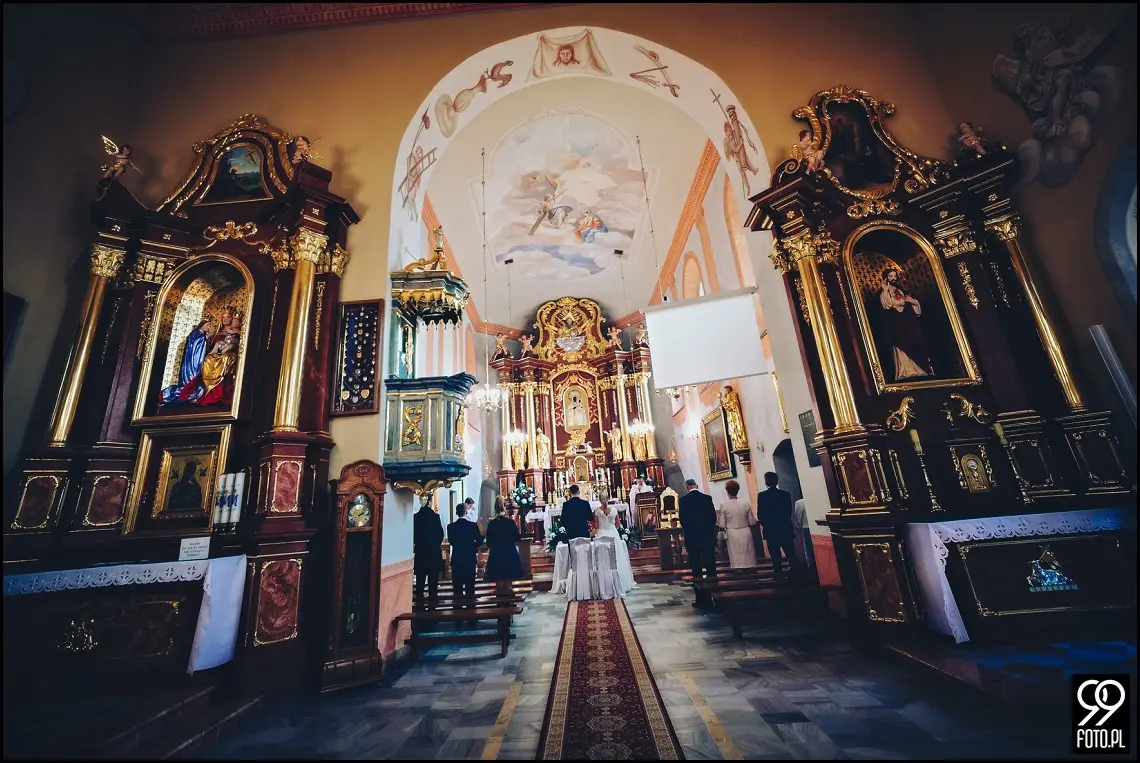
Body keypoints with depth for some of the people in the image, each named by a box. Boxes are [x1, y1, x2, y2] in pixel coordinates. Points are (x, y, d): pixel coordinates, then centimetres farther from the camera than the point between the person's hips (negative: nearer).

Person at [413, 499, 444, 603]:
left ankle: (419, 595, 15)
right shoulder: (435, 516, -14)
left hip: (420, 549, 2)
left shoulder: (415, 517, -7)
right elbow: (441, 533, -8)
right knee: (433, 574, 7)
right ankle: (432, 594, 9)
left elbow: (413, 533, 0)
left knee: (420, 574, 11)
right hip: (433, 549, -2)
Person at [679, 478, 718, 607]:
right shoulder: (707, 498, -2)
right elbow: (714, 517, 1)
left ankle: (701, 599, 6)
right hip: (708, 536, 2)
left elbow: (682, 519, -7)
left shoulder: (683, 500, -8)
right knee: (711, 567, 11)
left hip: (692, 538, -2)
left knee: (697, 570, 4)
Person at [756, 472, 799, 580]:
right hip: (786, 529, 3)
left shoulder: (761, 495, -11)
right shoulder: (786, 494, -2)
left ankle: (779, 574, 8)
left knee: (775, 556, 6)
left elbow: (759, 514, -7)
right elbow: (789, 512, 5)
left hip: (771, 530, -3)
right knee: (791, 554, 10)